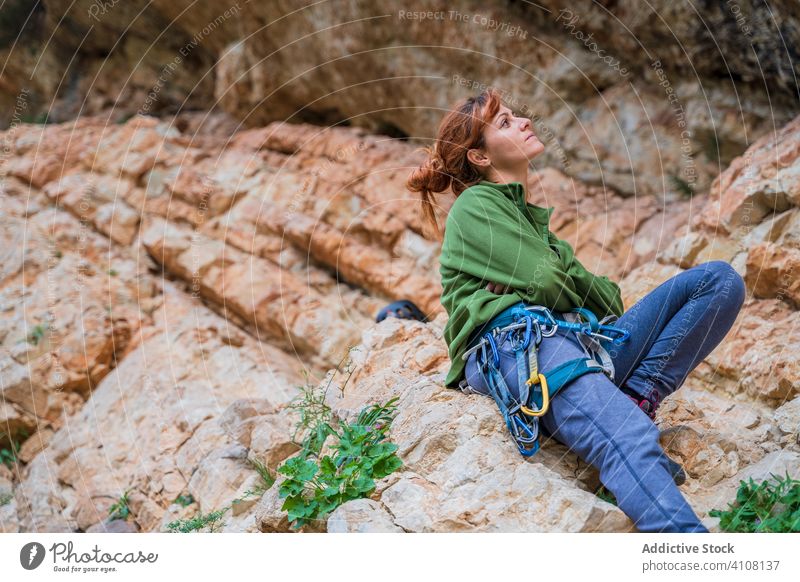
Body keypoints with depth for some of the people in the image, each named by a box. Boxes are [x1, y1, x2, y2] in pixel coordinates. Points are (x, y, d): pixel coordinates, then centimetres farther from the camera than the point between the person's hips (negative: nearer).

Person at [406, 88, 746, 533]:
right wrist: (605, 300, 14)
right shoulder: (474, 207, 10)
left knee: (720, 279, -2)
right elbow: (545, 283, -4)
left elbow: (591, 292, 27)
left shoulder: (527, 213, 35)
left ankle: (635, 397, -21)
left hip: (567, 339, 9)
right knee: (625, 439, -38)